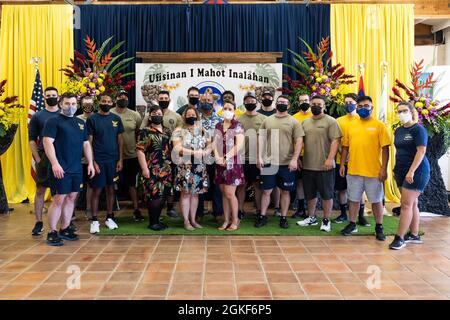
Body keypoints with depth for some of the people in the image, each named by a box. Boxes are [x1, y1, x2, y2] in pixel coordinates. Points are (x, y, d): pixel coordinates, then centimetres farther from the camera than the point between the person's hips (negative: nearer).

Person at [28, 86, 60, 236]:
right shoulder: (37, 116, 5)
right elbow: (32, 139, 2)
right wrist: (38, 159, -7)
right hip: (44, 158, 0)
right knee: (40, 191, 3)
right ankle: (39, 223, 13)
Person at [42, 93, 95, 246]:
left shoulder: (81, 123, 16)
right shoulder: (53, 121, -4)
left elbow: (86, 144, 19)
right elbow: (47, 142, -13)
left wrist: (90, 163, 12)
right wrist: (55, 164, -22)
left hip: (77, 169, 6)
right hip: (60, 169, -6)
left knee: (71, 198, 10)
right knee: (59, 199, -6)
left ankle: (65, 229, 22)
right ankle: (52, 232, 6)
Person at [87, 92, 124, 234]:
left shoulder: (116, 119, 5)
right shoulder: (92, 119, -3)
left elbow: (120, 140, 7)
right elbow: (88, 142, -5)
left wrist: (120, 159, 1)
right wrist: (92, 161, -11)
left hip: (113, 160, 3)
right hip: (98, 160, -3)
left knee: (110, 188, 10)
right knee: (97, 190, 2)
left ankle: (109, 218, 22)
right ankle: (94, 220, 11)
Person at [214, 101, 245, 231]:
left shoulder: (238, 126, -4)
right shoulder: (218, 126, 12)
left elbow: (239, 146, -13)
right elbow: (215, 143, 7)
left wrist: (226, 158, -18)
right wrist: (218, 157, -10)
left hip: (233, 163, -5)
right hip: (220, 164, 5)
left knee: (229, 193, -7)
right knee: (224, 193, 8)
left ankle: (235, 220, 10)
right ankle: (226, 220, 18)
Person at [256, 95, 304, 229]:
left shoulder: (294, 122, 1)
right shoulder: (267, 120, 7)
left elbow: (299, 141, -4)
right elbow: (261, 139, 6)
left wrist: (294, 159, -13)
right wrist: (259, 157, -3)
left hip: (287, 164, -1)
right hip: (269, 162, 1)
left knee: (285, 191, 8)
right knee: (266, 190, 7)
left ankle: (283, 218, 20)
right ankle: (262, 216, 19)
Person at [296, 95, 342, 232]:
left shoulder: (331, 121, -5)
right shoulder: (305, 122, 11)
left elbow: (335, 141, -12)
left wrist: (330, 159, -20)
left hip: (324, 166, -5)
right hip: (308, 165, 5)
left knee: (327, 194, 4)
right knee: (310, 194, 16)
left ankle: (326, 220, 17)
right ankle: (311, 218, 30)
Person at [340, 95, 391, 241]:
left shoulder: (379, 125, -3)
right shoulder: (351, 126, 7)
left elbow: (385, 148, -5)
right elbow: (345, 147, 12)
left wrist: (384, 169, -11)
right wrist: (342, 164, 5)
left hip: (374, 171, -3)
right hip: (353, 170, 3)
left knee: (376, 200, 8)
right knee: (353, 199, 12)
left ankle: (379, 227, 22)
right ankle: (352, 224, 27)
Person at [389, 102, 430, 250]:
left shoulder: (418, 129, -10)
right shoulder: (398, 130, 12)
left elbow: (421, 151, -16)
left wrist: (411, 171, -21)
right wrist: (396, 169, 16)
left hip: (416, 171, -7)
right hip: (401, 171, 7)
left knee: (406, 204, -8)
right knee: (412, 204, 13)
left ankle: (399, 238, -4)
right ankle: (414, 235, 22)